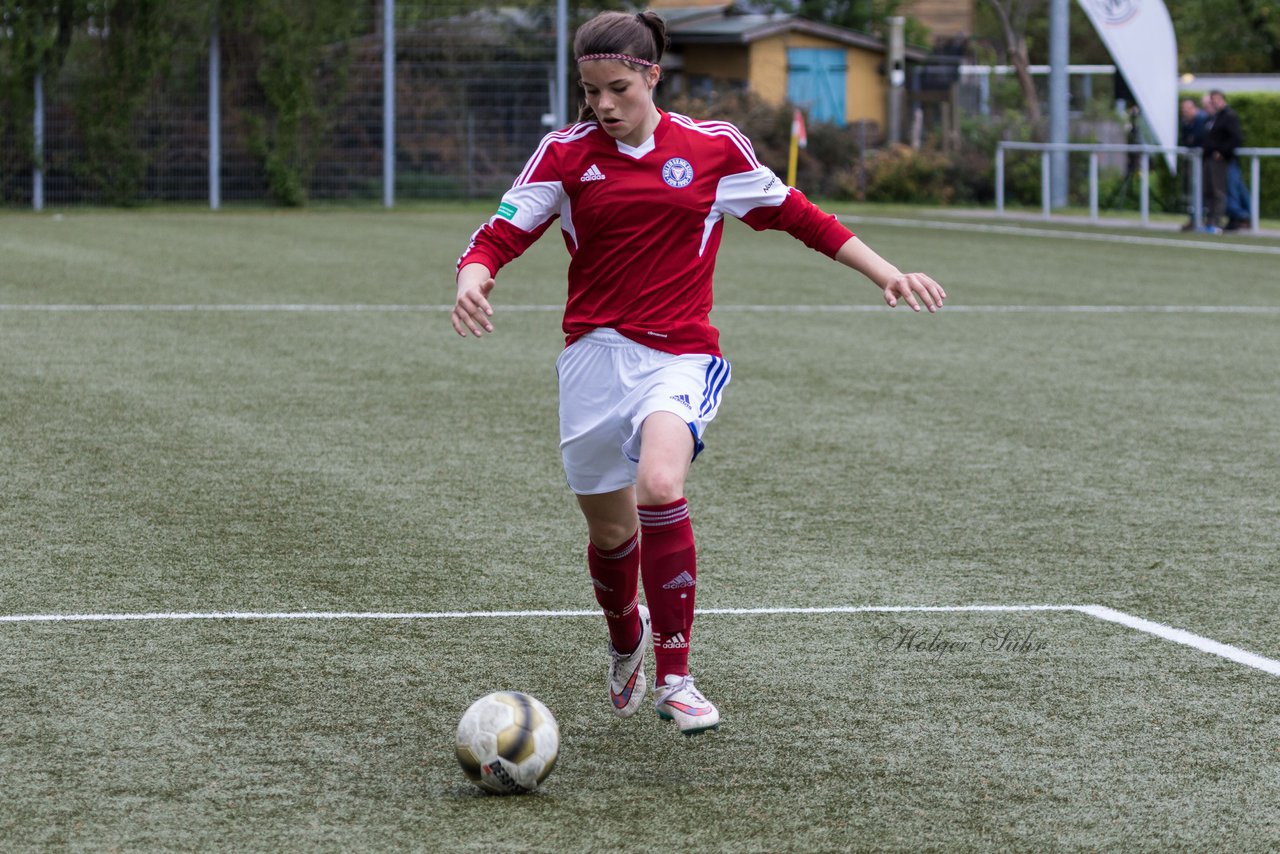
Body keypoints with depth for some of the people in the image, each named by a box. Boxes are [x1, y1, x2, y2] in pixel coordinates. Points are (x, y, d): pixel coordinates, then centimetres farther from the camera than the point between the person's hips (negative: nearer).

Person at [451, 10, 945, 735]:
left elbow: (795, 214, 13)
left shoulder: (713, 147, 3)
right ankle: (627, 645, 44)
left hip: (680, 357, -2)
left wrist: (886, 274, 10)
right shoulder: (567, 153, 3)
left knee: (659, 484, -30)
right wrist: (473, 282, -23)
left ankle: (674, 677, -17)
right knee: (610, 532, 9)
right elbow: (500, 236, 0)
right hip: (595, 355, 2)